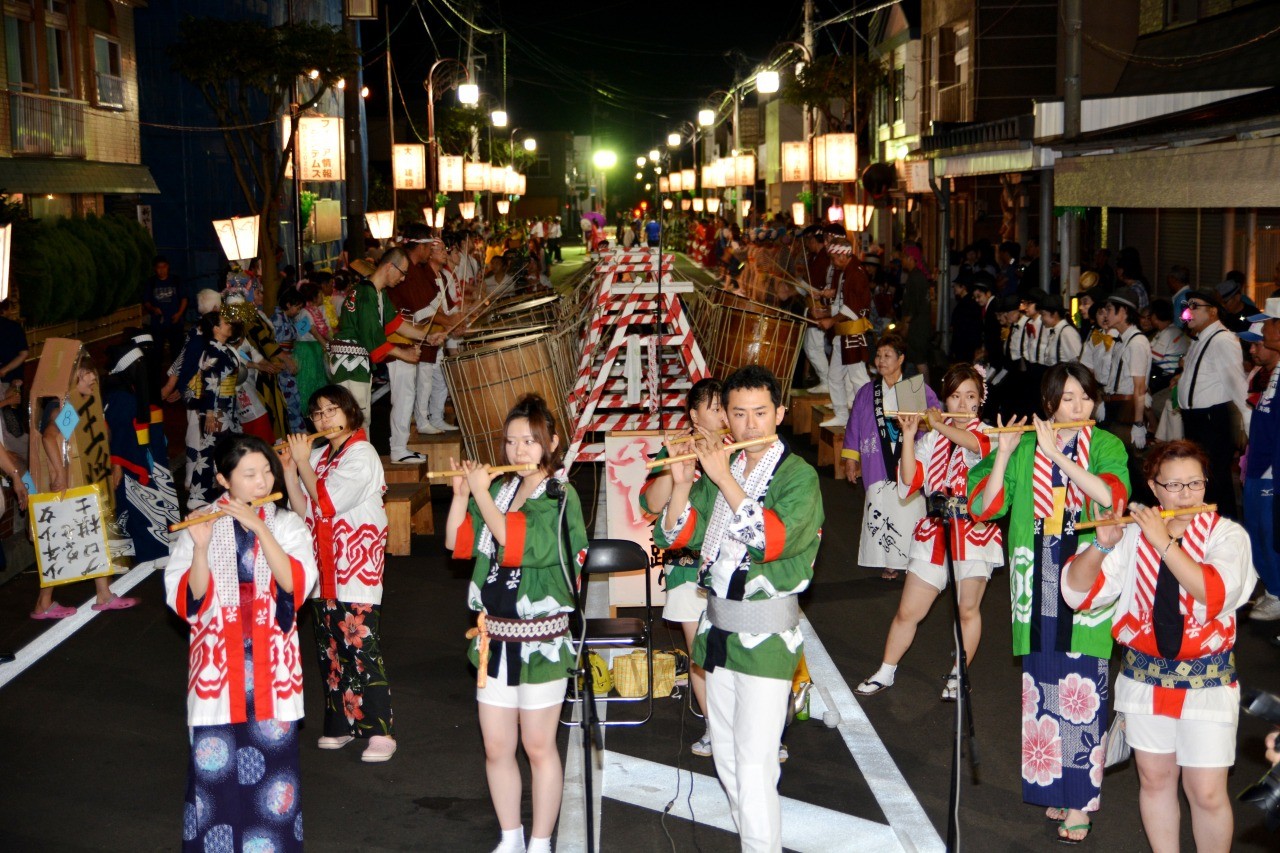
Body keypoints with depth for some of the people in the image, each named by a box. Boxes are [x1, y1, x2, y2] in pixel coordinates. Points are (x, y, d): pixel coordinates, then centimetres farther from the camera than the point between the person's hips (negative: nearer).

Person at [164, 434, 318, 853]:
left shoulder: (285, 524, 1)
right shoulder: (201, 524, -1)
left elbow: (295, 583, -15)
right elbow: (188, 601, -8)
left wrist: (259, 528, -22)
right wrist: (201, 547, -23)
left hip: (271, 664, 1)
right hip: (218, 665, -1)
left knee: (273, 754, 5)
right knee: (214, 763, 1)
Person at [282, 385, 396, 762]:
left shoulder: (361, 455, -10)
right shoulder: (319, 456, 13)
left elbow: (326, 504, -17)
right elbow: (303, 509, 8)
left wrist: (302, 463, -9)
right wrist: (289, 469, -3)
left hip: (358, 567, -8)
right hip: (325, 568, 8)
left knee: (362, 648, -9)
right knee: (330, 649, 11)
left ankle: (380, 731, -4)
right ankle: (342, 724, 21)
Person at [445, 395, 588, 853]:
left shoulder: (560, 497, -7)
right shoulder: (499, 490, 7)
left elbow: (515, 541, -21)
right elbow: (457, 541, 7)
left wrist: (481, 493, -15)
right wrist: (461, 494, -5)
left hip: (540, 637, -5)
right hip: (494, 634, 5)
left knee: (538, 747, 5)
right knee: (496, 747, 10)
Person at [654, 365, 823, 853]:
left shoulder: (798, 476, -8)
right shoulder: (718, 469, 8)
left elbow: (773, 541, -25)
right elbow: (674, 537, 7)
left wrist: (724, 478, -23)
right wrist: (682, 484, -10)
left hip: (766, 634, -6)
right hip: (718, 629, 6)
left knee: (754, 766, -10)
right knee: (725, 756, 16)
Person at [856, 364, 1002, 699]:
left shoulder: (988, 434, 0)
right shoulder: (932, 439, 8)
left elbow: (974, 444, -27)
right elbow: (910, 478, -6)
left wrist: (940, 425, -22)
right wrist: (908, 435, -14)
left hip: (975, 530, -2)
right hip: (934, 530, 2)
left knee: (968, 610, 6)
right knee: (908, 611, 4)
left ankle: (958, 676, 23)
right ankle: (885, 673, 18)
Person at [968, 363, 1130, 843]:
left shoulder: (1106, 447, 3)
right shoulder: (1024, 448, 5)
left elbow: (1112, 498, -17)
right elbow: (983, 508, -4)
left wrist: (1057, 454, -19)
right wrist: (1004, 454, -15)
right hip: (1038, 582, 2)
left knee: (1082, 688, -5)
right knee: (1042, 685, 7)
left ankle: (1080, 800, 4)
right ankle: (1053, 785, 22)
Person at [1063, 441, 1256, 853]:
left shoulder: (1227, 535, -7)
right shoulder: (1132, 533, -2)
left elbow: (1215, 594, -26)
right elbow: (1077, 593, -8)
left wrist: (1163, 542, -28)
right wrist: (1101, 546, -25)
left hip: (1207, 682, -2)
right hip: (1145, 677, 2)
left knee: (1207, 793, -1)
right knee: (1154, 779, 14)